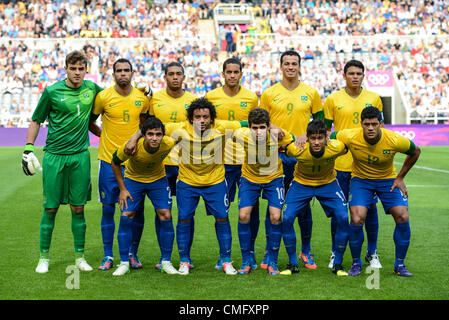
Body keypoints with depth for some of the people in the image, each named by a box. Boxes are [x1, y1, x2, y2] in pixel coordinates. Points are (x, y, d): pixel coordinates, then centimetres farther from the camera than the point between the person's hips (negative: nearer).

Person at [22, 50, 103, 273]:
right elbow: (36, 121, 4)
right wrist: (28, 147, -4)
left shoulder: (92, 88, 4)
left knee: (78, 208, 5)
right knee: (50, 208, 1)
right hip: (54, 156, -2)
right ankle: (44, 257, 12)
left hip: (80, 156, 2)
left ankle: (80, 257, 15)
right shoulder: (52, 92, -4)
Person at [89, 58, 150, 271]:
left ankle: (133, 254, 16)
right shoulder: (103, 97, -4)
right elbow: (90, 122, 9)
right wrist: (104, 134, 2)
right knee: (108, 208, 1)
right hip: (109, 160, -2)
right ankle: (108, 256, 11)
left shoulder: (142, 98, 3)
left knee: (137, 209, 3)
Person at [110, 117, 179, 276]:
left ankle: (166, 261, 3)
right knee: (126, 217, -12)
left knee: (166, 216, -10)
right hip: (133, 179, -1)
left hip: (158, 179, 1)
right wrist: (122, 189, -13)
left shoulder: (169, 144, -29)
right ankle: (124, 263, 0)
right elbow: (115, 163, -13)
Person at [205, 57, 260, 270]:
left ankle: (250, 253, 14)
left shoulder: (251, 98, 5)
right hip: (221, 161, 0)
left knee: (251, 209, 1)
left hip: (247, 160, 0)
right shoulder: (211, 97, 4)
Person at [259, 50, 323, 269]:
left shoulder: (311, 93, 6)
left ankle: (306, 251, 17)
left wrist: (308, 135, -5)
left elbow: (320, 121, 11)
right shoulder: (269, 94, 4)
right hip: (276, 154, 0)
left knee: (304, 205, 4)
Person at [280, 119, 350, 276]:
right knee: (286, 218, -17)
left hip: (328, 184, 0)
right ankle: (292, 264, 1)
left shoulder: (336, 148, -30)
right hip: (301, 184, 0)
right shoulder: (297, 150, -31)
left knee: (343, 218, -17)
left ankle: (338, 264, 1)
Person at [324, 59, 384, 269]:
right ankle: (335, 253, 14)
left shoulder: (374, 99, 7)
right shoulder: (333, 99, 2)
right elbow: (325, 130, 6)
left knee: (370, 206, 3)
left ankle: (372, 253, 17)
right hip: (341, 163, -1)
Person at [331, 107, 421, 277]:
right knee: (357, 219, -19)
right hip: (360, 179, -1)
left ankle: (399, 264, 5)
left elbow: (415, 151, -4)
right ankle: (356, 263, 4)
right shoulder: (350, 137, -26)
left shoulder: (394, 140, -25)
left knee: (402, 217, -14)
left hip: (388, 179, 1)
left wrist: (400, 178, -3)